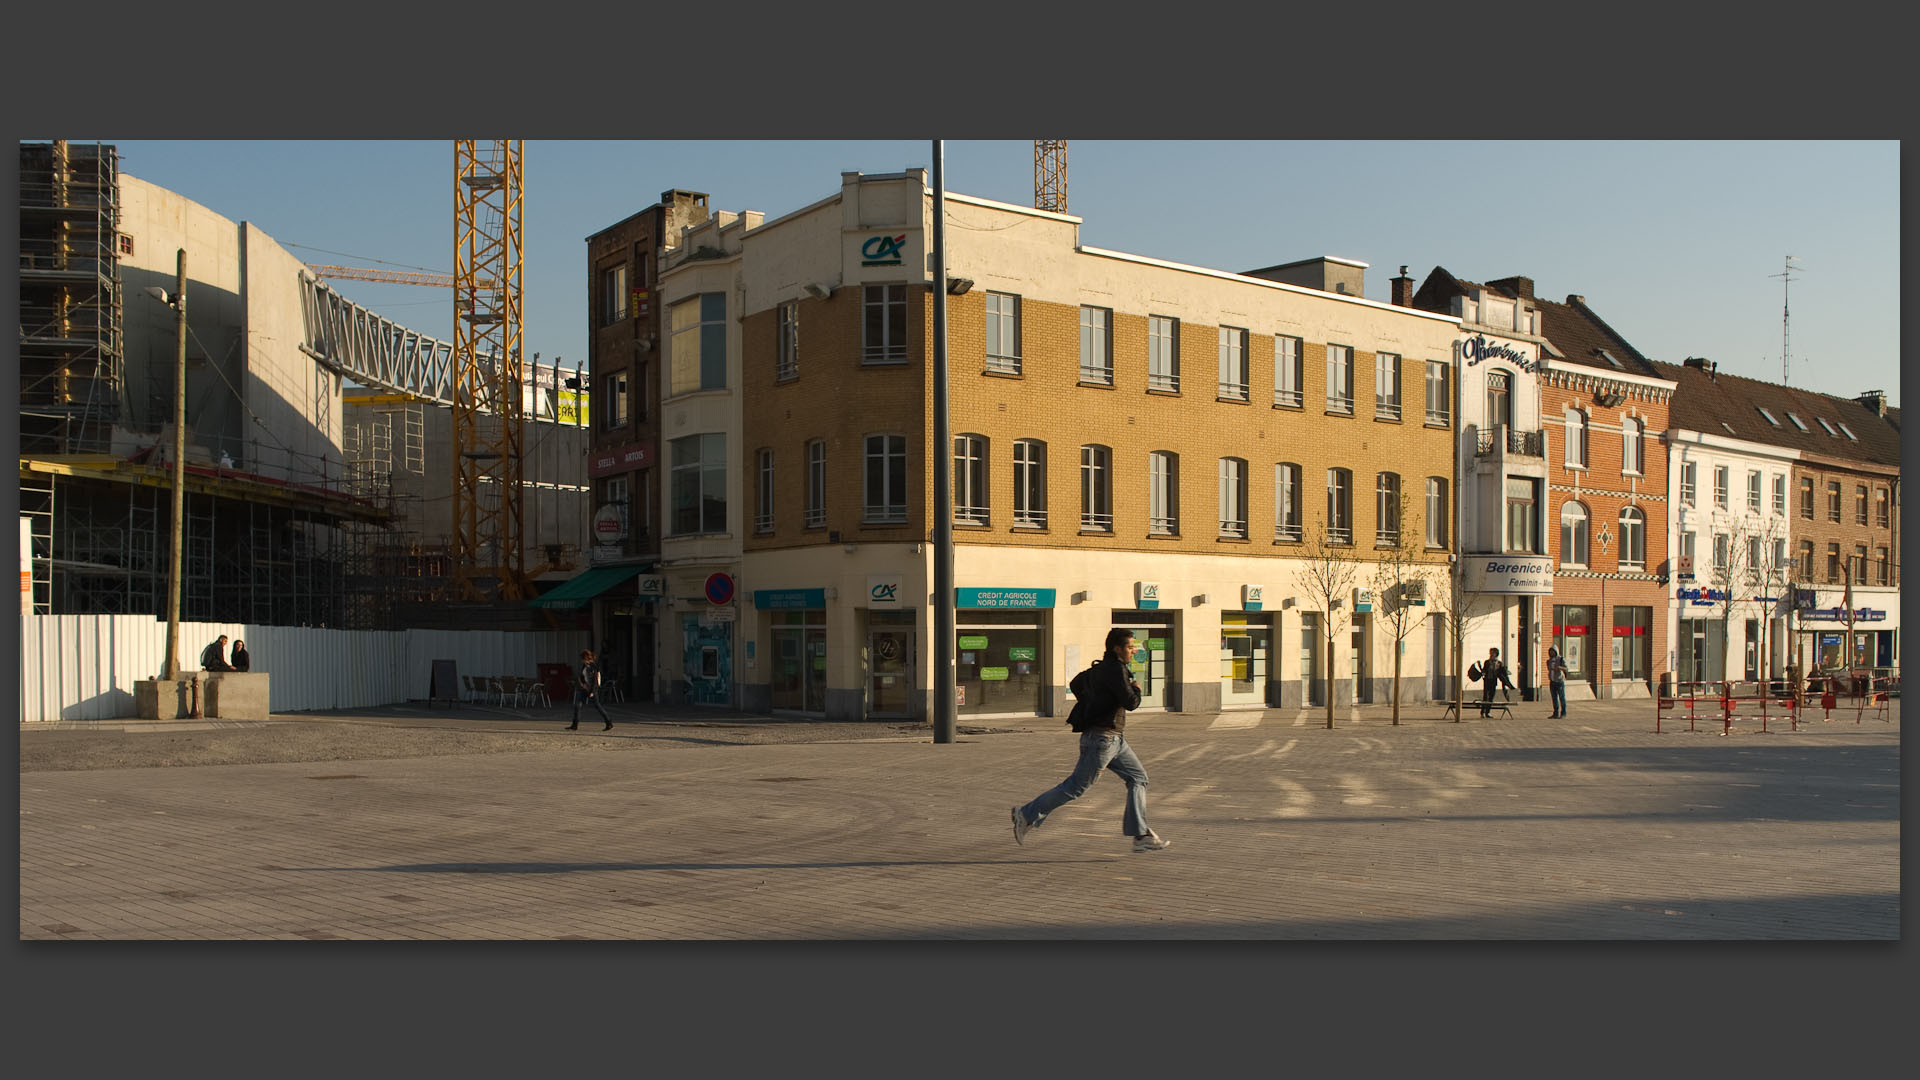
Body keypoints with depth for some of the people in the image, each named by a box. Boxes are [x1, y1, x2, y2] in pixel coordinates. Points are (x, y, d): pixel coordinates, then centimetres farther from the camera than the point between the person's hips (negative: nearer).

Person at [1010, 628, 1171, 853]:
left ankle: (1141, 836, 5)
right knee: (1075, 787, -5)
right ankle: (1027, 815, 3)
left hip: (1116, 740, 10)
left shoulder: (1101, 668, 14)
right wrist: (1136, 689, 1)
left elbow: (1076, 684, 28)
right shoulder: (1115, 669, -16)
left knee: (1138, 778, 6)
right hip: (1102, 739, -10)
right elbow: (1130, 702, -20)